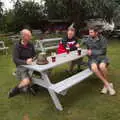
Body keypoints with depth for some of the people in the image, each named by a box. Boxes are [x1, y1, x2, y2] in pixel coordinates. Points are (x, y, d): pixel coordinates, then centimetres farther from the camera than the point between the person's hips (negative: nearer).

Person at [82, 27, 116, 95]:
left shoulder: (103, 39, -1)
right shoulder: (88, 39, 7)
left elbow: (103, 51, -4)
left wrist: (92, 52, -9)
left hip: (101, 57, -1)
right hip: (92, 58, 2)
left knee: (102, 66, -37)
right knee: (94, 67, -35)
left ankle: (106, 85, -13)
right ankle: (108, 84, -22)